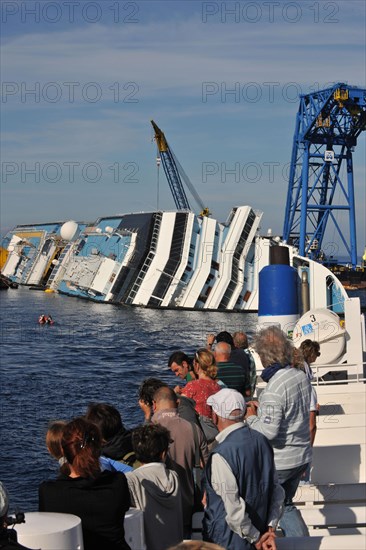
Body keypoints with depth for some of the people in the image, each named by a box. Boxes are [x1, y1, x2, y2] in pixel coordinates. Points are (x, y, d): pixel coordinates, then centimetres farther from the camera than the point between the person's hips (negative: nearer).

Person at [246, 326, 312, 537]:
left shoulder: (274, 389, -25)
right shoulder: (302, 377, -1)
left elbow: (268, 432, -27)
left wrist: (251, 417, -9)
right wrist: (262, 408, 12)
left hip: (278, 462, -8)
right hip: (302, 456, 8)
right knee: (284, 504, 22)